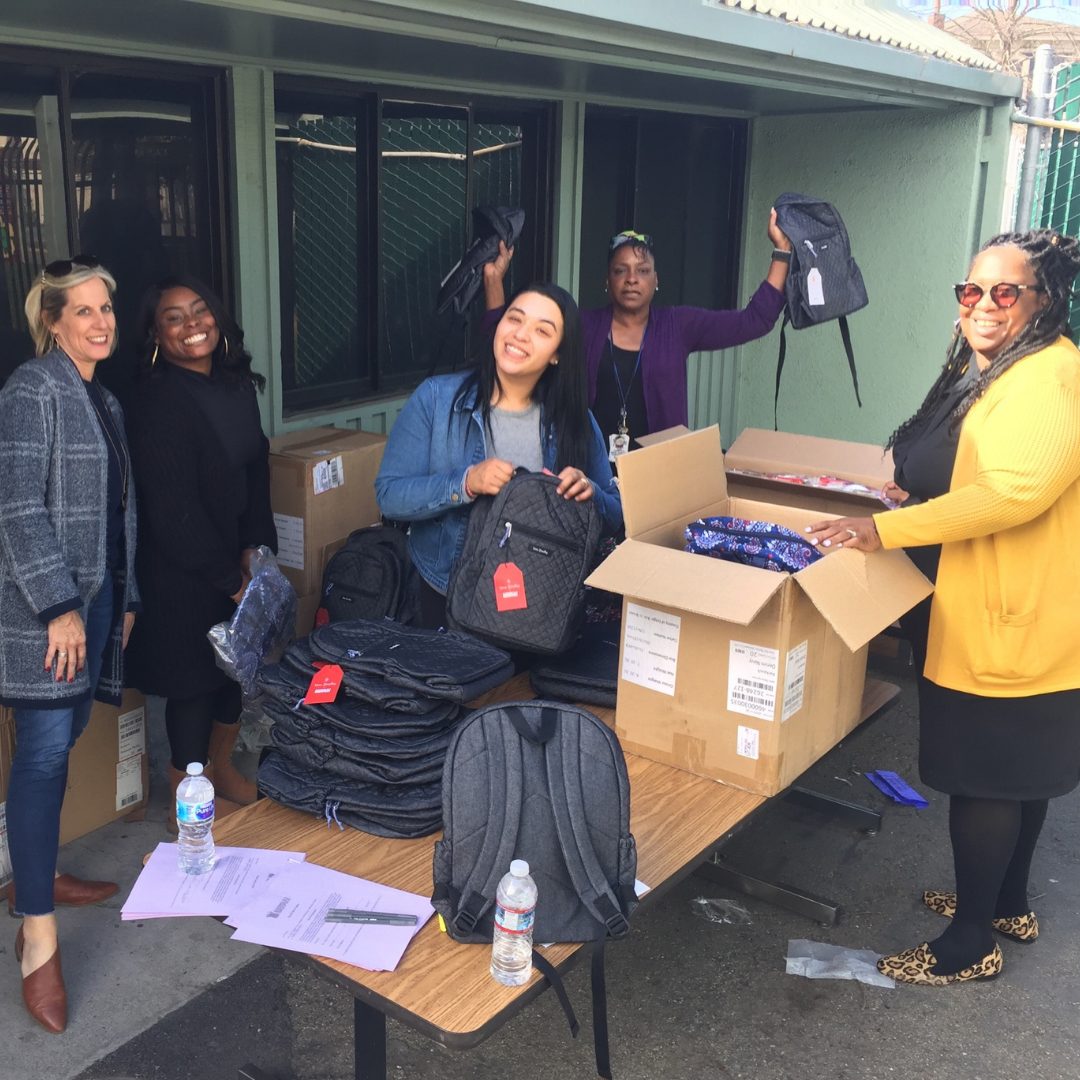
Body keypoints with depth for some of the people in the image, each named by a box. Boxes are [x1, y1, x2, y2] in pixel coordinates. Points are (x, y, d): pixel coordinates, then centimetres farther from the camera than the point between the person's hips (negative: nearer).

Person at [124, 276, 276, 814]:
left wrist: (257, 548, -3)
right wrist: (231, 579, -15)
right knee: (194, 679, 4)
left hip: (236, 559, 8)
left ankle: (221, 767, 42)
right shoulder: (158, 402, -21)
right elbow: (173, 510, -21)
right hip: (183, 574, -7)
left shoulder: (236, 383, 3)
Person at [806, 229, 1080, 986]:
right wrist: (900, 499, 13)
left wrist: (886, 529, -32)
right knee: (1018, 770, 21)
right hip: (998, 612, 10)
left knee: (986, 775, 0)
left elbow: (1017, 489, -32)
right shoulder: (990, 373, 15)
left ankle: (971, 943, 15)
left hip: (1016, 622, -10)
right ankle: (1008, 904, 37)